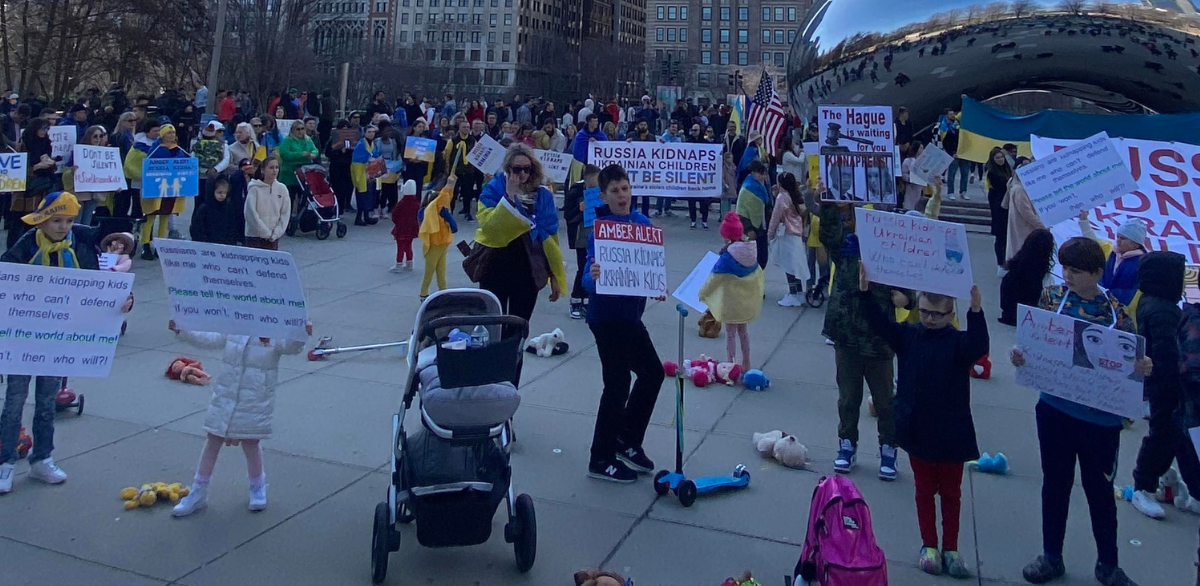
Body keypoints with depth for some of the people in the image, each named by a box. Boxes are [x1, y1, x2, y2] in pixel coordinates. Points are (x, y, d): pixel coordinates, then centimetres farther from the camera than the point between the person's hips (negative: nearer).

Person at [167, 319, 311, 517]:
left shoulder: (275, 336, -10)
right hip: (225, 398, 4)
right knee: (213, 440, 11)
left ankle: (258, 488, 33)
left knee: (250, 443, 7)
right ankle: (198, 493, 25)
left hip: (255, 402, -4)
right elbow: (209, 339, 11)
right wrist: (182, 331, 4)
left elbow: (291, 346, -26)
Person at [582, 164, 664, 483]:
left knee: (652, 372, 15)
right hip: (607, 316, -8)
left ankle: (627, 441, 30)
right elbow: (589, 279, -23)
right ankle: (601, 460, 13)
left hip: (630, 313, 8)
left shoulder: (642, 223, 4)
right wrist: (593, 277, -46)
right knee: (618, 383, -2)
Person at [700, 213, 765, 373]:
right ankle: (746, 364, 29)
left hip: (730, 300, -6)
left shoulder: (728, 255, -22)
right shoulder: (751, 250, -4)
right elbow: (757, 273, 9)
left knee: (730, 332, 6)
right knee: (743, 330, 20)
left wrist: (703, 293, -3)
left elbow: (715, 277, -17)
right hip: (747, 299, 7)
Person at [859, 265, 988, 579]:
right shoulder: (908, 335, -1)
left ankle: (950, 548, 26)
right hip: (917, 431, 2)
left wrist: (976, 312, -41)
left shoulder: (958, 342, -9)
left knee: (950, 492, 13)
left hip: (951, 434, -2)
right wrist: (865, 291, -24)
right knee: (924, 490, 14)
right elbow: (879, 323, -11)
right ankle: (928, 545, 27)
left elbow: (978, 347, -29)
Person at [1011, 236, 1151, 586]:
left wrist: (1142, 368, -24)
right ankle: (1051, 557, 30)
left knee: (1100, 490, 12)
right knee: (1055, 484, 14)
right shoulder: (1051, 298, -3)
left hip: (1101, 418, -1)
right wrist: (1019, 356, -19)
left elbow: (1129, 361, -2)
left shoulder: (1116, 311, -7)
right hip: (1055, 410, 1)